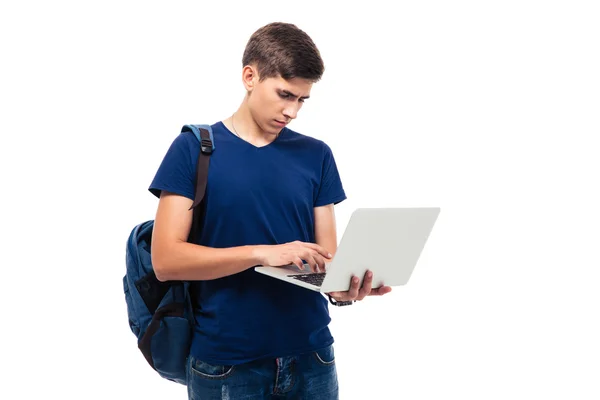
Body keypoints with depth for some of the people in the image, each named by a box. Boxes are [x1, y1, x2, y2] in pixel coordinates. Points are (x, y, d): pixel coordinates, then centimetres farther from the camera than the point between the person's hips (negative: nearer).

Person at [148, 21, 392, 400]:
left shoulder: (316, 156, 5)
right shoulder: (194, 148, -4)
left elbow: (327, 258, 4)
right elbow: (166, 259, -11)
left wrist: (343, 287, -19)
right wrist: (262, 253, -21)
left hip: (311, 355, 3)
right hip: (225, 363, -3)